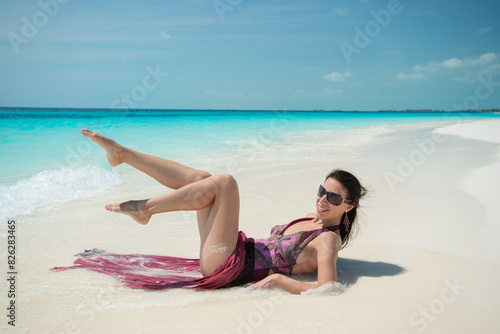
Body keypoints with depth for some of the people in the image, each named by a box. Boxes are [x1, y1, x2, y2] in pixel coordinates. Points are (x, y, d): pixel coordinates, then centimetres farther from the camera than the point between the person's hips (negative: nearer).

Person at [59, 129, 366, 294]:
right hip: (241, 249, 9)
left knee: (224, 182, -19)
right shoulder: (314, 220, 12)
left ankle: (144, 208, -4)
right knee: (201, 178, 3)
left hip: (229, 267, -9)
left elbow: (327, 288, -28)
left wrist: (277, 278, -27)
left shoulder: (328, 238, -13)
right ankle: (121, 153, 10)